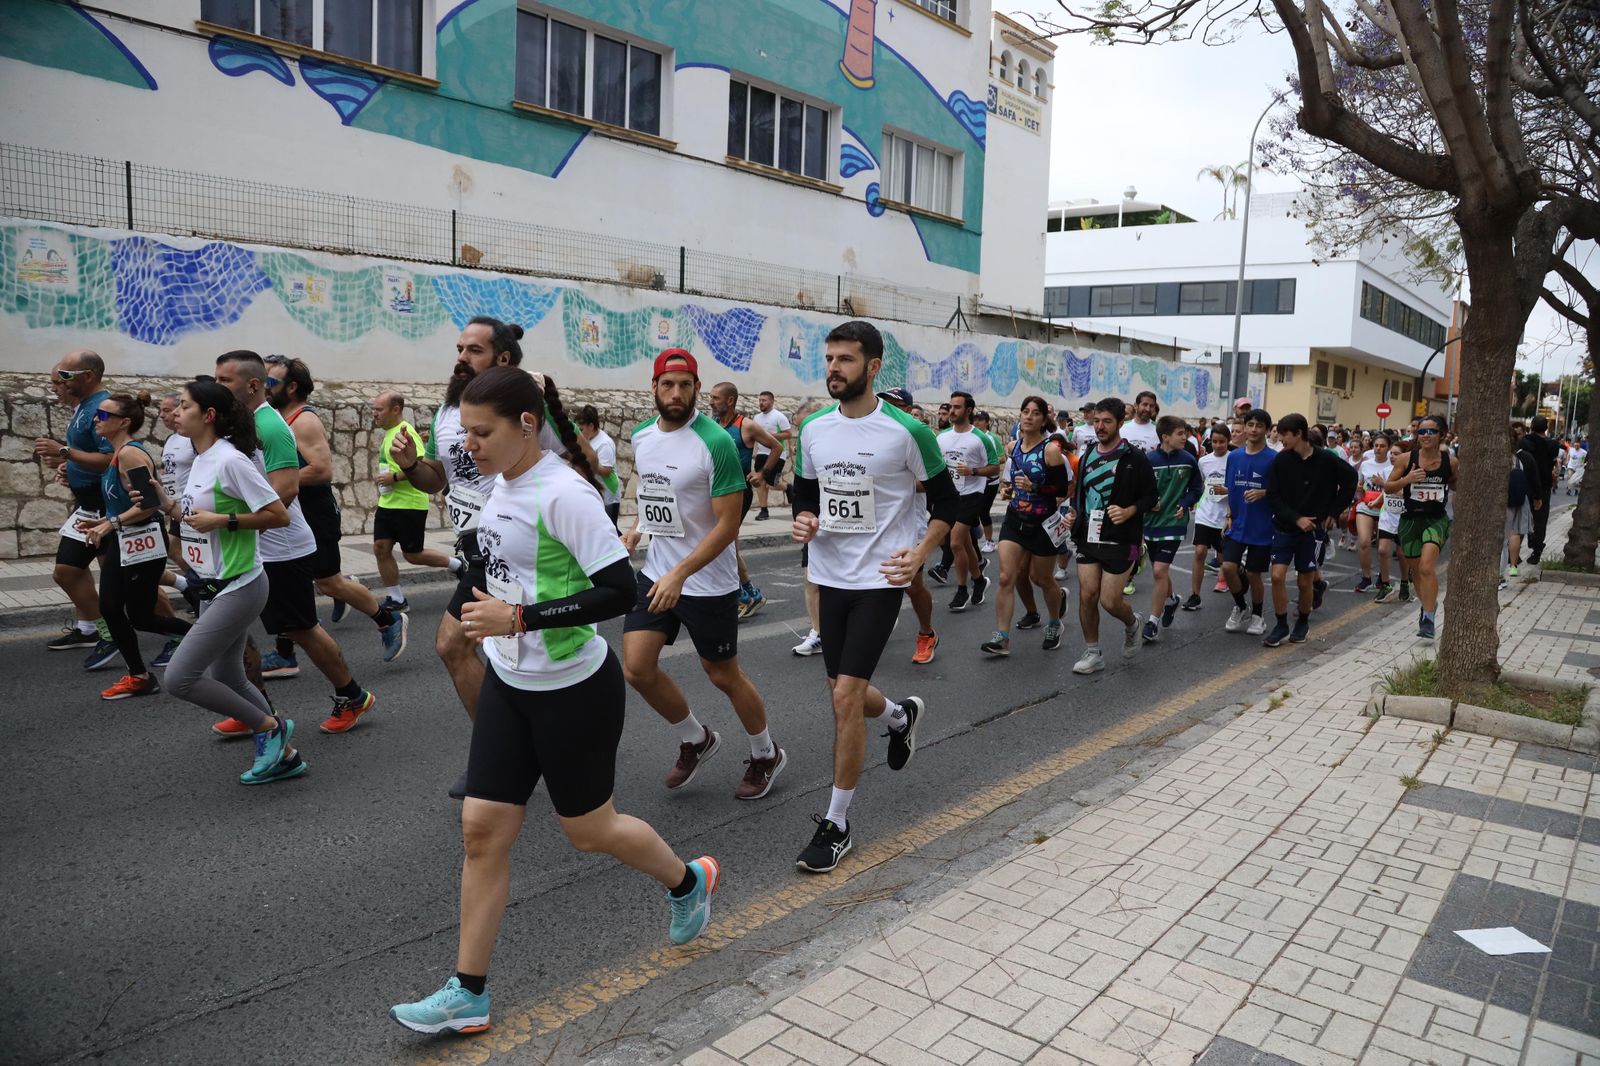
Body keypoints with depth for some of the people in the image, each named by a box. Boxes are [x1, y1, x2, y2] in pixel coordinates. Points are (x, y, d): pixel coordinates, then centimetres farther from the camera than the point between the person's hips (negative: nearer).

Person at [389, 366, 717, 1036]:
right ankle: (468, 994, 19)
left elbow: (620, 590, -26)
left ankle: (689, 881, 39)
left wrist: (519, 618, -28)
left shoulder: (563, 493, -22)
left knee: (589, 830, 10)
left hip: (574, 691, -8)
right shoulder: (503, 484, 4)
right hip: (508, 684, 8)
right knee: (482, 829, 6)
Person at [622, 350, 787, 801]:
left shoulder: (716, 442, -19)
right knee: (636, 667, 0)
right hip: (655, 572, 6)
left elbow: (727, 527, -20)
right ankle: (696, 739, 25)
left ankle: (766, 755, 32)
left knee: (723, 675, 7)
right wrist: (635, 529, 6)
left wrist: (679, 575, -27)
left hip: (708, 582, -6)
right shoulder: (641, 437, 2)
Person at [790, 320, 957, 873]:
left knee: (845, 695, -11)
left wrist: (920, 553, -12)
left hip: (880, 579, -5)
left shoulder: (906, 430, -11)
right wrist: (803, 521, -5)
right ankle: (901, 714, 51)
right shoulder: (813, 429, 3)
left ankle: (837, 824, 4)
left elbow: (945, 501, -1)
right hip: (829, 575, 6)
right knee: (844, 692, 15)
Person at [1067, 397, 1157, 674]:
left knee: (1110, 601, -4)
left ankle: (1131, 624, 30)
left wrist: (1129, 511, -20)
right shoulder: (1087, 456, 10)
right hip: (1088, 537, 5)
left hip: (1119, 540, -5)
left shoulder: (1134, 458, -7)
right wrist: (1074, 513, 5)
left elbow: (1151, 496, -3)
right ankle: (1093, 654, 14)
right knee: (1087, 595, 1)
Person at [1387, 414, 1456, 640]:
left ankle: (1428, 618, -13)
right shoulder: (1406, 459, -5)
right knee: (1416, 570, 16)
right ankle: (1429, 604, 43)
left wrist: (1462, 479, -8)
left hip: (1437, 519, -2)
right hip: (1410, 519, 2)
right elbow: (1388, 486, 1)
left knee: (1427, 566, -21)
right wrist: (1406, 480, -18)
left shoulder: (1450, 462, -4)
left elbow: (1457, 485, 15)